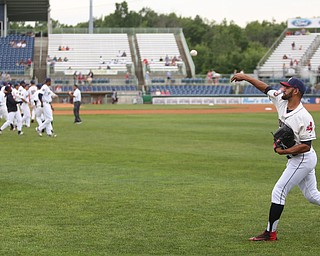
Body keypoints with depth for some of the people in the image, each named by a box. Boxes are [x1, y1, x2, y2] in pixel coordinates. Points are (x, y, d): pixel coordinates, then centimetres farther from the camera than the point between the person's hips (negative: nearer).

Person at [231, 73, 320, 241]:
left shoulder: (304, 118, -25)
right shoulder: (281, 102, -1)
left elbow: (306, 145, -24)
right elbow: (266, 88, 11)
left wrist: (283, 151, -24)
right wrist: (246, 77, 8)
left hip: (303, 159, -9)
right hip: (296, 159, 9)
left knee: (279, 192, -9)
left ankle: (270, 233, -3)